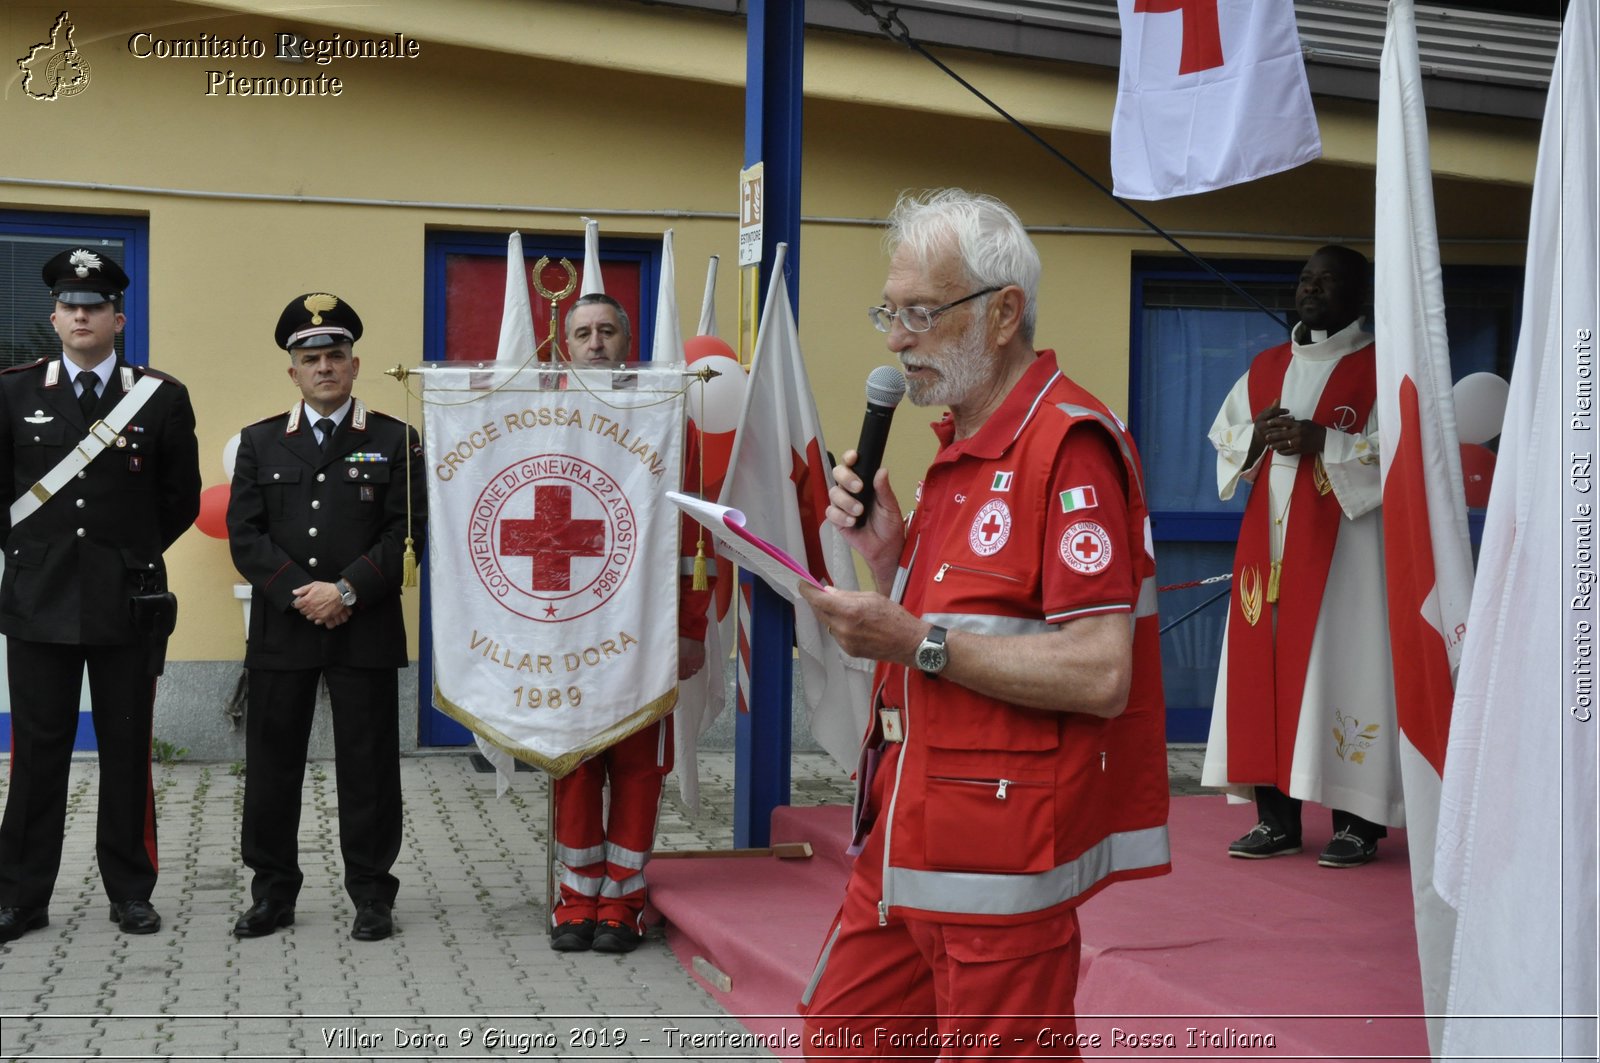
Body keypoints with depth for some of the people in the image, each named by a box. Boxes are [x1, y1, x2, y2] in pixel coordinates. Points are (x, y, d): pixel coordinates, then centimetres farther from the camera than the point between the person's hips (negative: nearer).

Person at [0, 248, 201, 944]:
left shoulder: (161, 398, 2)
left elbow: (183, 500, 10)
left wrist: (135, 552, 10)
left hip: (128, 601, 0)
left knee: (127, 750, 6)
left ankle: (131, 891, 15)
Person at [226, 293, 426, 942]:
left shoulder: (395, 442, 4)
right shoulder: (260, 443, 10)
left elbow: (407, 531, -4)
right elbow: (245, 537, 3)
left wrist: (347, 589, -14)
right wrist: (300, 593, -11)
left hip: (366, 631, -2)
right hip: (280, 630, 2)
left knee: (367, 765, 2)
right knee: (272, 764, 6)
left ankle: (371, 894, 12)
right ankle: (273, 892, 17)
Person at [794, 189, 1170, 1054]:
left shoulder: (1068, 447, -15)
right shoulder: (960, 448, 15)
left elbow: (1101, 674, -23)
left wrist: (918, 644, -20)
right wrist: (886, 553, 4)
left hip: (1002, 862, -9)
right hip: (905, 843, 9)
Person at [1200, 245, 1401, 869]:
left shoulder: (1379, 370, 0)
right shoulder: (1265, 368, 17)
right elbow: (1224, 438, 19)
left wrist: (1322, 440, -17)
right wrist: (1257, 434, -3)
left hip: (1343, 544, -5)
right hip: (1269, 543, 5)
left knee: (1340, 668, -7)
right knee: (1264, 669, 2)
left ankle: (1358, 822, -2)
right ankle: (1277, 817, 7)